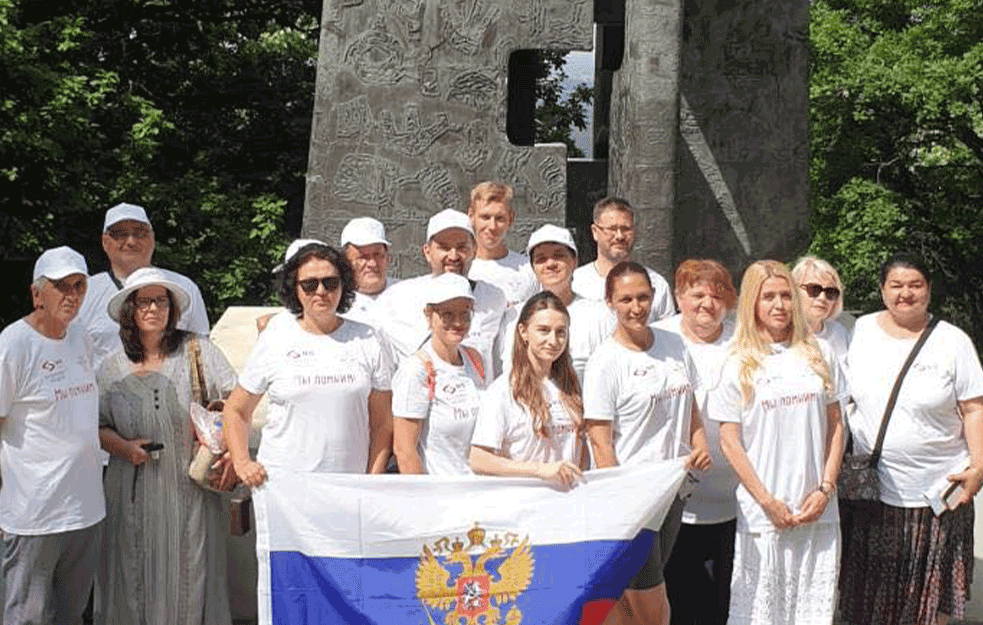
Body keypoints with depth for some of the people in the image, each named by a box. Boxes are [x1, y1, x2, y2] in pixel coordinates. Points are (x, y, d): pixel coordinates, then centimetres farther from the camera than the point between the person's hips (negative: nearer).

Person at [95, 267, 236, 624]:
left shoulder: (198, 351, 1)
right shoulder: (112, 368, 7)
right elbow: (97, 424, 12)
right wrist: (123, 447, -7)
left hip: (190, 489, -1)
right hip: (135, 495, 2)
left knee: (190, 576, 3)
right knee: (137, 578, 6)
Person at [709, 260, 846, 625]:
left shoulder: (818, 355, 7)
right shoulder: (739, 366, -1)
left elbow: (835, 425, 9)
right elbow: (730, 441, -2)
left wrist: (826, 489, -1)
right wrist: (768, 502, -8)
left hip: (817, 509, 2)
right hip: (764, 512, -2)